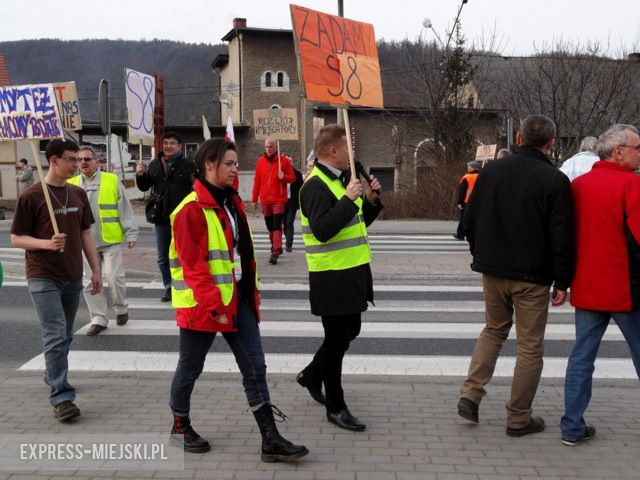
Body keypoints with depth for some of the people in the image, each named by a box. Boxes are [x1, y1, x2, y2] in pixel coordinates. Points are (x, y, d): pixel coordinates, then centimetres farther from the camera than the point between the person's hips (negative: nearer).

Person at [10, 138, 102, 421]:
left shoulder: (78, 195, 7)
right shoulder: (31, 197, -10)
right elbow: (16, 239, -6)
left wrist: (95, 270, 10)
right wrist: (47, 243, -23)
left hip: (73, 277, 6)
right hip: (43, 278, -6)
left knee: (65, 334, 17)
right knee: (56, 335, -11)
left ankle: (52, 374, 41)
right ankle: (61, 397, -8)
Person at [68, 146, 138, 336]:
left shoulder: (112, 180, -1)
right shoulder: (71, 185, 7)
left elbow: (125, 210, 0)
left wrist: (131, 234, -4)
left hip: (111, 240, -3)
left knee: (114, 277, -4)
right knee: (90, 283, 5)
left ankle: (121, 308, 22)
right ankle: (98, 319, 16)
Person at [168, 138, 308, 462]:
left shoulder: (232, 202, 12)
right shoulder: (192, 209, -16)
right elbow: (193, 266, -21)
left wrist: (252, 289, 15)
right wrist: (214, 306, -22)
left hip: (238, 298, 8)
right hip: (204, 304, -8)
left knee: (255, 367, 4)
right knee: (191, 368, 11)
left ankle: (270, 440, 7)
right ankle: (180, 425, 33)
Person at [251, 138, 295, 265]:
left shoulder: (284, 160, -1)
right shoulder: (260, 161, 7)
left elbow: (292, 178, 2)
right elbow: (257, 181, 10)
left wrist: (284, 177, -20)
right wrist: (254, 199, 10)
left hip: (279, 200, -4)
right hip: (265, 200, 4)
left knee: (277, 226, -12)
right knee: (270, 226, 12)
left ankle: (275, 252, -18)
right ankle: (276, 248, 27)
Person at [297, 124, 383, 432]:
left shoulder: (342, 180, 14)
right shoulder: (316, 185, -17)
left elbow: (358, 221, 21)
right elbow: (322, 230, -29)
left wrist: (371, 201, 5)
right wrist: (348, 199, -27)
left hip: (353, 271, 10)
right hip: (332, 276, -10)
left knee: (349, 332, 20)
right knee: (337, 339, 1)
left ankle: (311, 375, 40)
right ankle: (335, 407, 15)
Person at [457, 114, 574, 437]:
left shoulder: (491, 171, 1)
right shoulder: (555, 180, -12)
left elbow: (470, 221, 6)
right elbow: (562, 238, -12)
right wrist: (562, 281, -3)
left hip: (493, 270, 4)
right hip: (532, 276, -4)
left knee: (494, 330, 23)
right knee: (530, 346, 7)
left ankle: (470, 394, 12)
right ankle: (519, 419, 15)